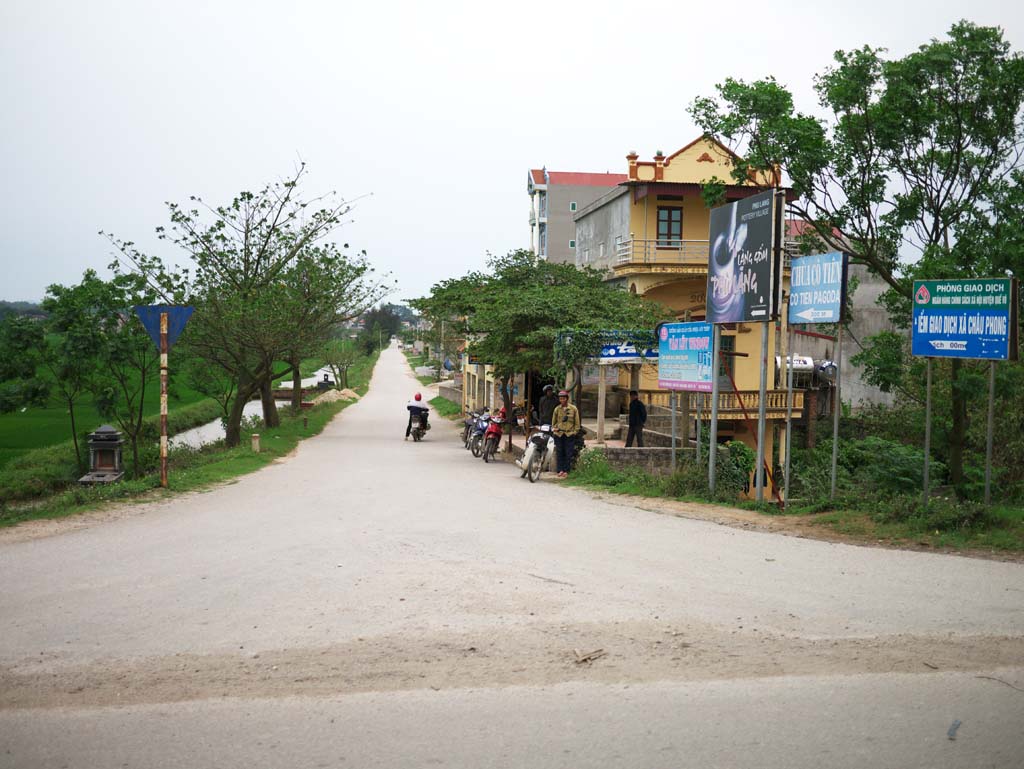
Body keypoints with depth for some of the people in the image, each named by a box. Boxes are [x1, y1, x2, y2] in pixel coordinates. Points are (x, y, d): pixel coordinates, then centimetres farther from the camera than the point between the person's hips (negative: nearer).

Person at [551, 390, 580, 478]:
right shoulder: (557, 409, 7)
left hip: (569, 434, -2)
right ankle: (560, 470, 8)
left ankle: (566, 471, 4)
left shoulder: (573, 409, 2)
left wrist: (575, 432, -1)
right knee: (559, 452, 2)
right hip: (558, 434, 2)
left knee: (568, 453, -2)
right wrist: (554, 428, 1)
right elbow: (554, 421, 17)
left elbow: (577, 422, 6)